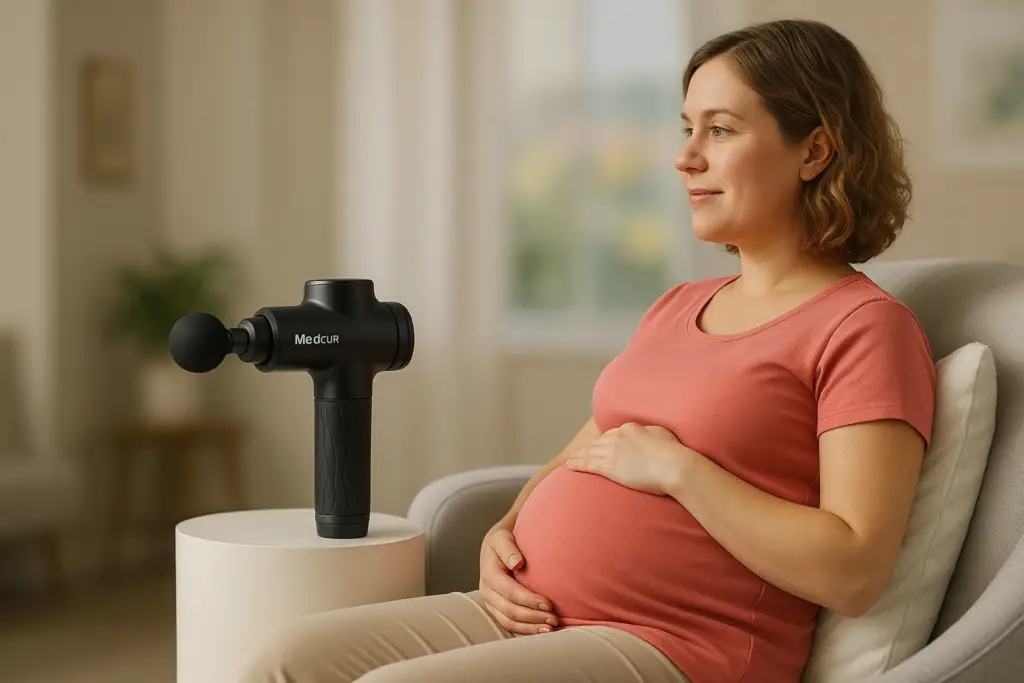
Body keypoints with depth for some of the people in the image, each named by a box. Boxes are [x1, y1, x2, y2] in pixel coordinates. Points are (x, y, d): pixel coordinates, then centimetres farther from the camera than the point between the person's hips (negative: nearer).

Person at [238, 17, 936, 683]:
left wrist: (676, 466, -14)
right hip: (531, 615, 8)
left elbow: (854, 574, -16)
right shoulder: (677, 307, 19)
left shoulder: (865, 327, -6)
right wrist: (505, 532, 4)